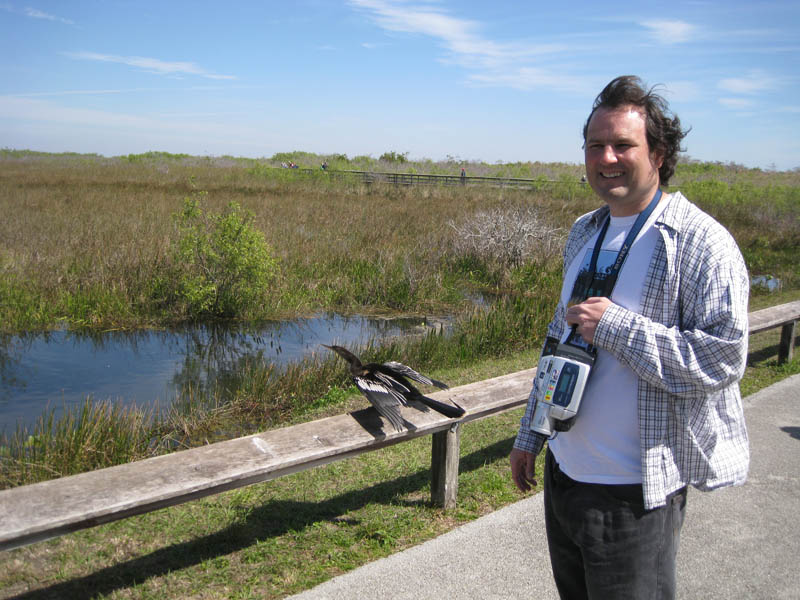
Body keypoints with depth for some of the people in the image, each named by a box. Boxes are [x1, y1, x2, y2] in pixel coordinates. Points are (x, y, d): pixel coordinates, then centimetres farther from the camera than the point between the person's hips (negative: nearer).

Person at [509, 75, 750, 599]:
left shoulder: (701, 243, -15)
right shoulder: (584, 234, 8)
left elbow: (724, 357, -21)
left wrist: (614, 326, -24)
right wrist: (530, 436, 17)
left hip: (633, 493, -7)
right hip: (563, 472, 7)